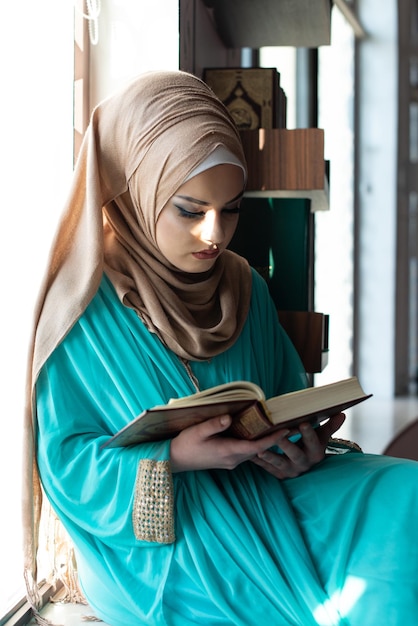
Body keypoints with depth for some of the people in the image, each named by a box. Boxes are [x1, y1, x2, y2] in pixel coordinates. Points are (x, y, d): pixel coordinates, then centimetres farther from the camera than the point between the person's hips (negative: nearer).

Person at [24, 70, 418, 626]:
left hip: (263, 495, 6)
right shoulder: (84, 309, -8)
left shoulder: (245, 288, 9)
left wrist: (302, 448, -10)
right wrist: (172, 458, -24)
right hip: (154, 544, -6)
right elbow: (64, 461, -8)